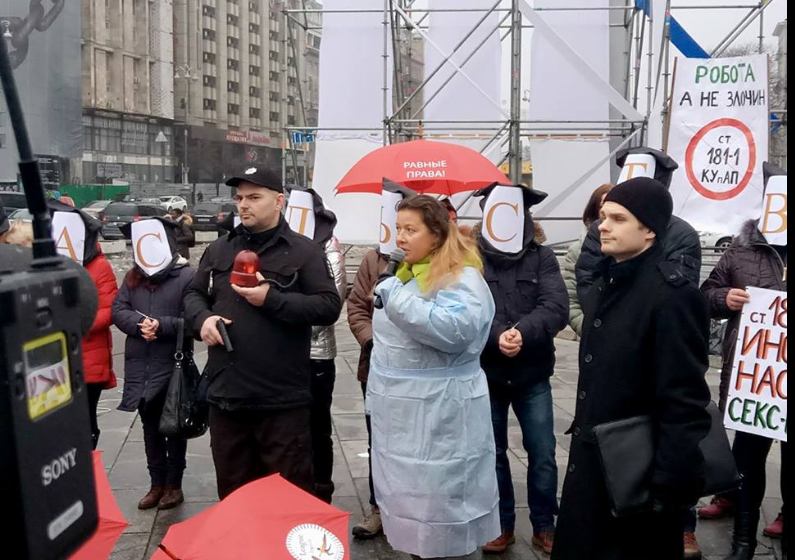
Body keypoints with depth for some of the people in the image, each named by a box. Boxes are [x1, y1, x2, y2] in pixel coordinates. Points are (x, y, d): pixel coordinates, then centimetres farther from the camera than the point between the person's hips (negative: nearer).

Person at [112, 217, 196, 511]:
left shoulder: (186, 275, -9)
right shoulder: (133, 277, 10)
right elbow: (118, 310, 1)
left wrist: (162, 325, -24)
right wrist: (139, 323, -18)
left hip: (173, 366, -5)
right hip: (140, 368, 6)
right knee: (150, 427, 15)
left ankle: (174, 484, 21)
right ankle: (157, 483, 27)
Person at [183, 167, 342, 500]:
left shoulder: (304, 251, -4)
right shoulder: (219, 250, 13)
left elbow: (329, 307, -10)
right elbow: (194, 294, 21)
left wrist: (272, 299, -18)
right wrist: (203, 318, -2)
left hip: (282, 399, -5)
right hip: (226, 395, 5)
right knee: (233, 491, 18)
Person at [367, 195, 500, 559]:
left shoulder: (463, 277, -12)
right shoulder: (404, 274, 13)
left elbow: (455, 328, -30)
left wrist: (396, 298, -30)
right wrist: (377, 394, 21)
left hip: (439, 415, -8)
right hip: (398, 412, 8)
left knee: (437, 496, -1)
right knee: (407, 493, 15)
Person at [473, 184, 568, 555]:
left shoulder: (541, 257, -2)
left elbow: (556, 308, -14)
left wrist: (522, 332, -29)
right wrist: (497, 335, -29)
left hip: (533, 375, 0)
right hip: (485, 374, 0)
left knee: (543, 455, 7)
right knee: (492, 453, 12)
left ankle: (544, 527, 24)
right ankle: (502, 526, 29)